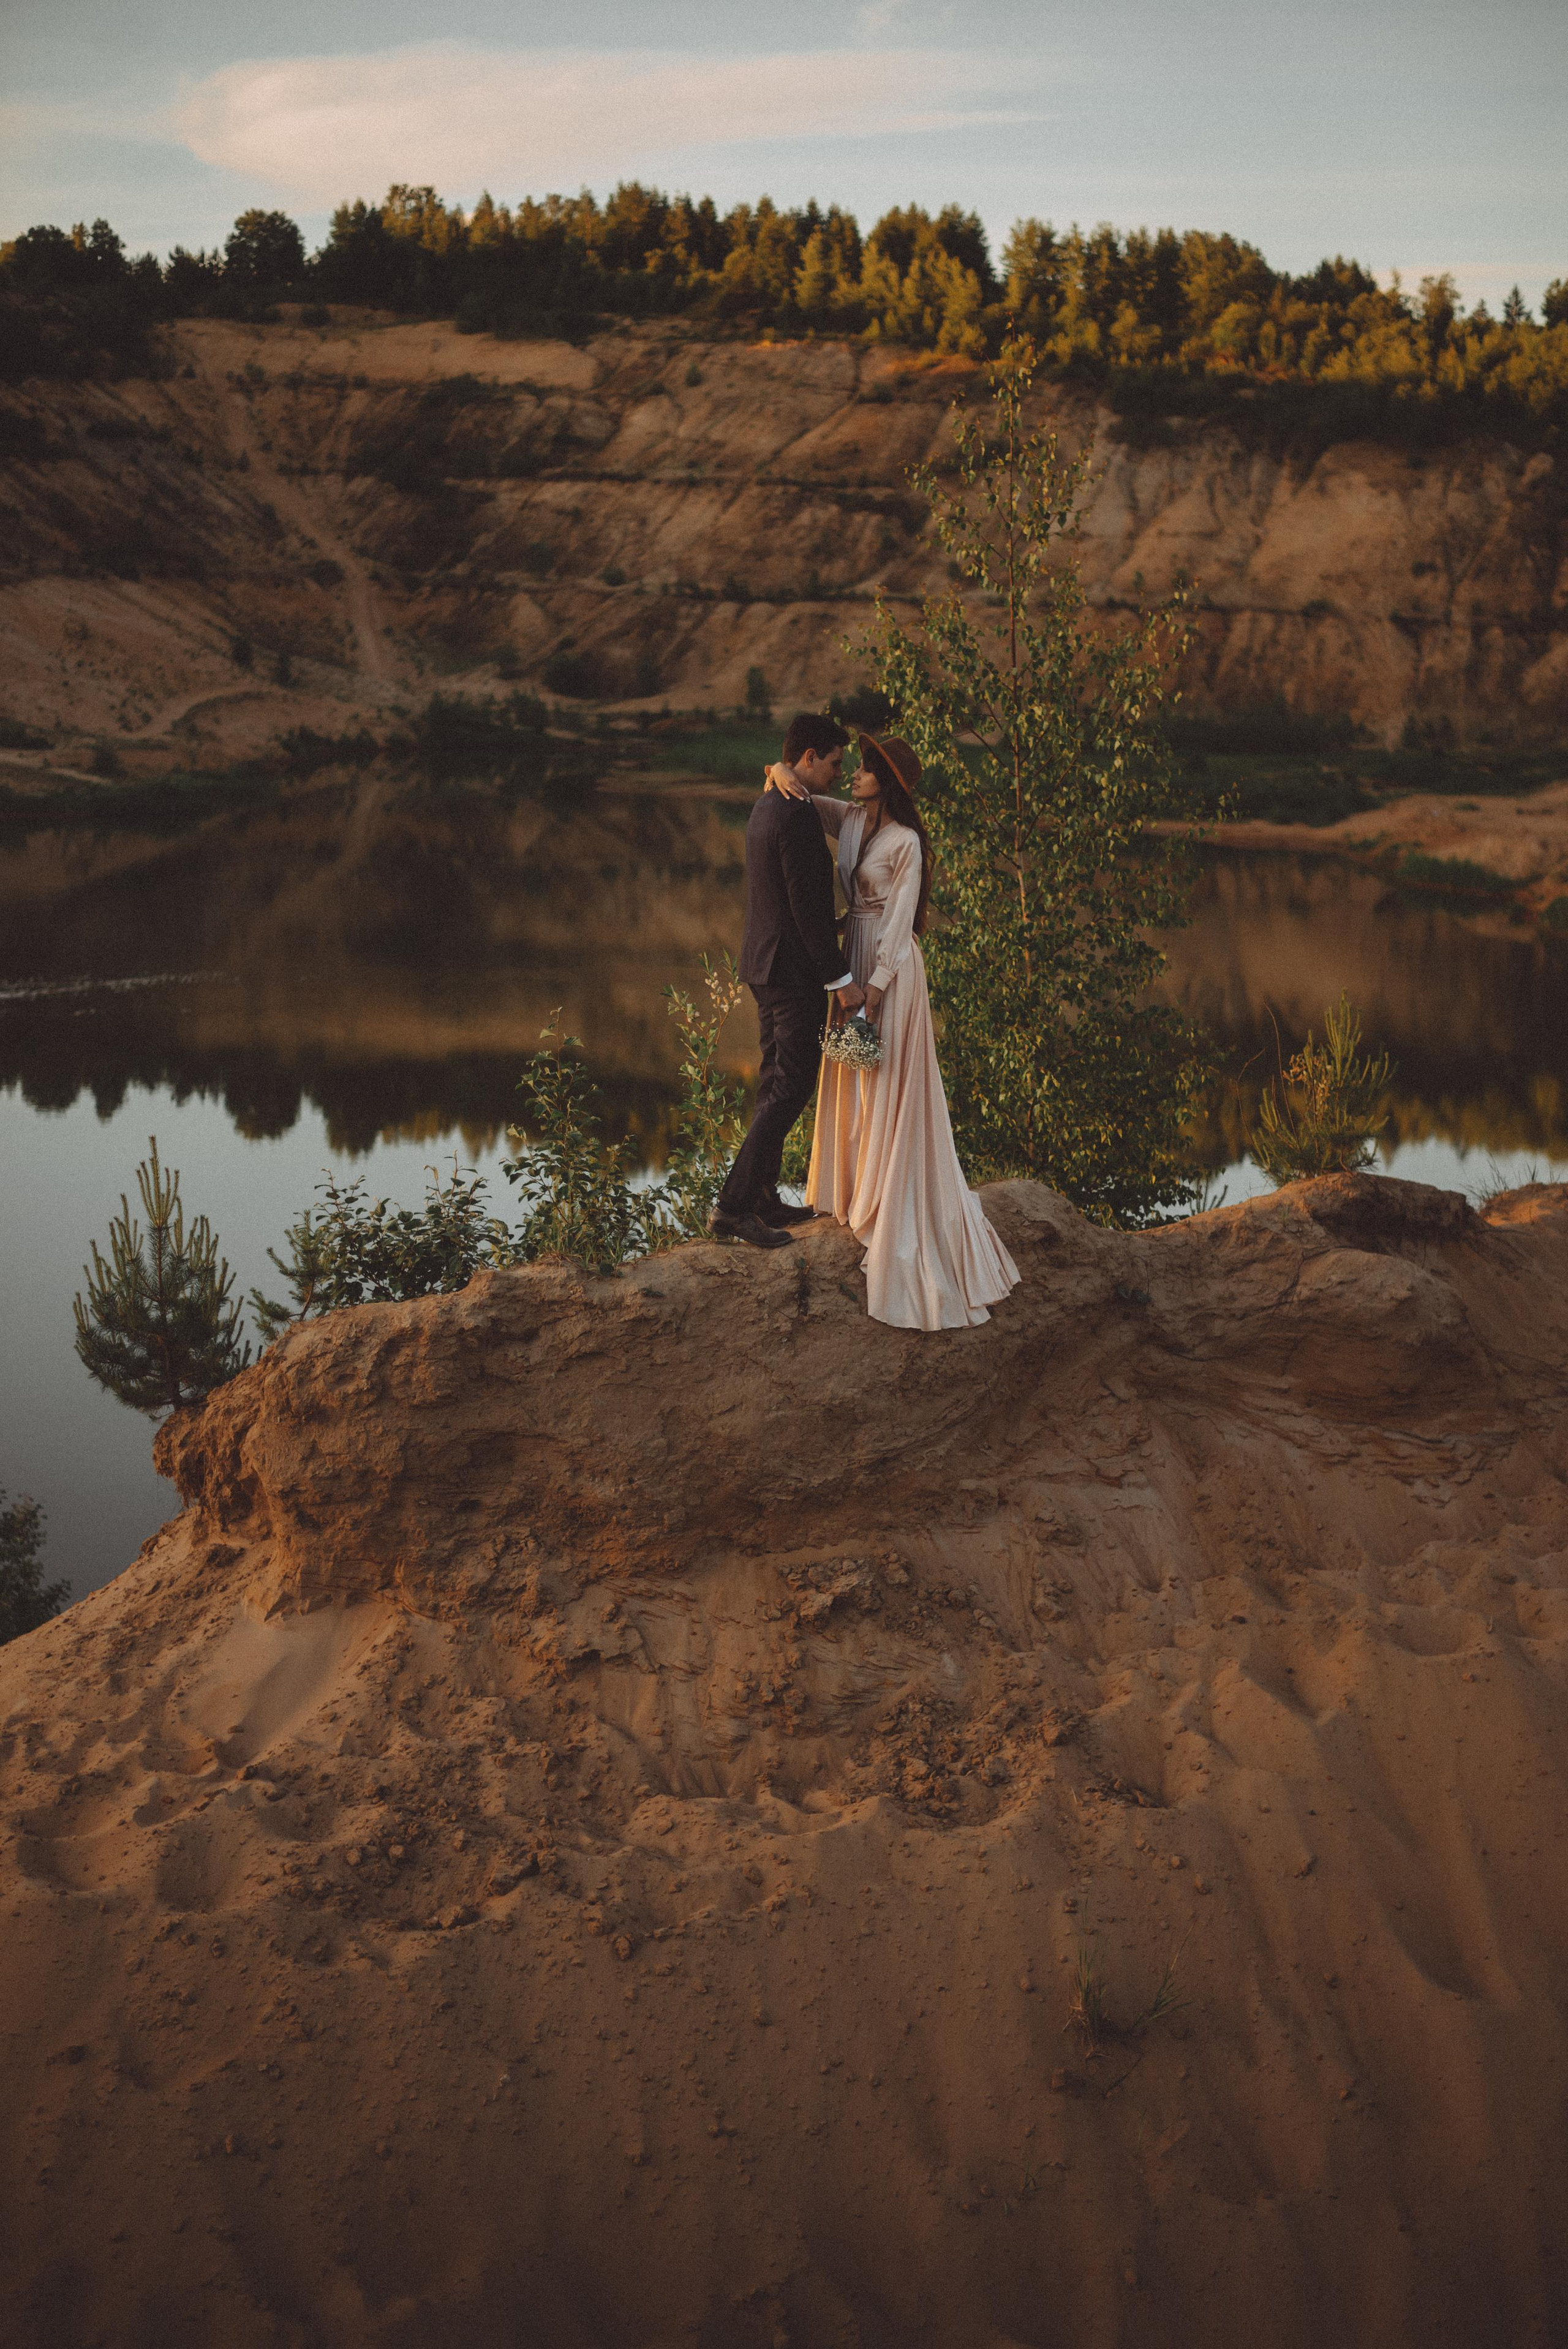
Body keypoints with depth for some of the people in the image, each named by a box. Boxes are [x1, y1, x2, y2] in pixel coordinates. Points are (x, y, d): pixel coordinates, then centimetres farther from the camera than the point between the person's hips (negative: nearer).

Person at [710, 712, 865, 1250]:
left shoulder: (767, 806, 12)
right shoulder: (796, 816, -20)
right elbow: (808, 908, -22)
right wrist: (841, 979, -18)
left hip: (765, 963, 10)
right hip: (795, 969, -10)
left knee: (776, 1083, 15)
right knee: (792, 1086, -6)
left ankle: (764, 1199, 21)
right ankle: (734, 1206, -6)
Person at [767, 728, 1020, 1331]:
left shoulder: (906, 842, -16)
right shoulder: (851, 819, 4)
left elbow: (900, 920, -16)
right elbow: (801, 798, 11)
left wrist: (876, 989, -17)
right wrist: (781, 772, -12)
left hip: (890, 967, -8)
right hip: (855, 953, 8)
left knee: (890, 1090, -1)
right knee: (855, 1083, 15)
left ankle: (893, 1210, 7)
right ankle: (859, 1190, 28)